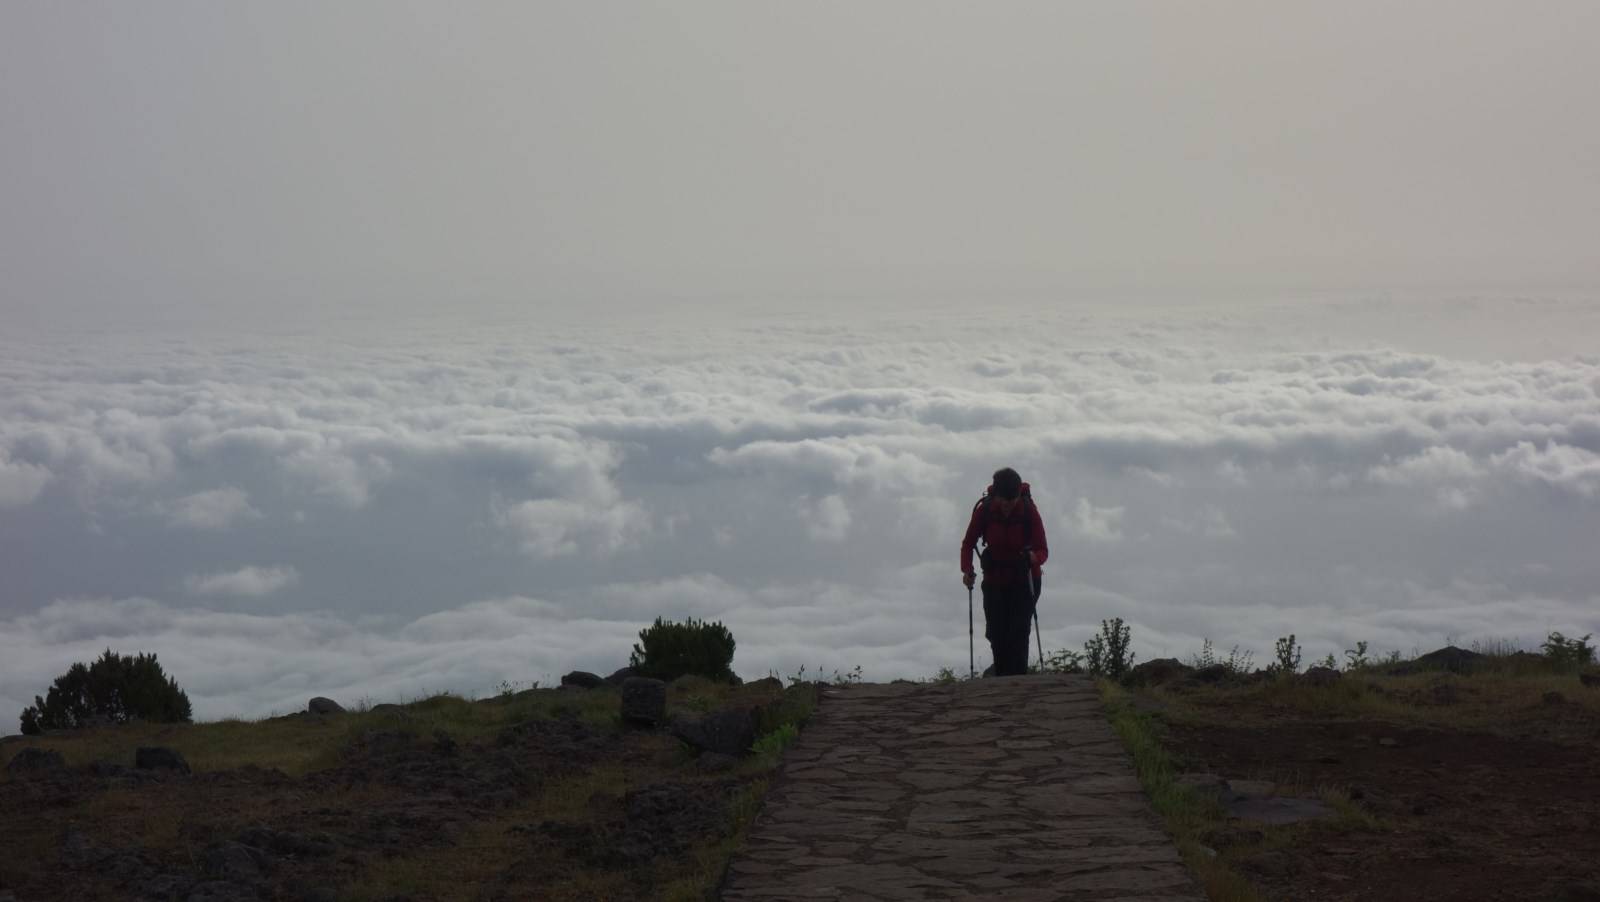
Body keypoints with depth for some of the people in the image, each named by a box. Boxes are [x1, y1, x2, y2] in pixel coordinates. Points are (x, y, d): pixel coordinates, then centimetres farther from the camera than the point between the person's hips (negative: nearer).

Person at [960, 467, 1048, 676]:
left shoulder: (1028, 511, -17)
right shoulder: (984, 510, -14)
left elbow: (1043, 550, -16)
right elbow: (968, 543, -5)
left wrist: (1033, 557, -40)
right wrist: (967, 570, -22)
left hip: (1025, 581, -2)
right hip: (995, 581, 2)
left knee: (1018, 633, -15)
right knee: (996, 635, 5)